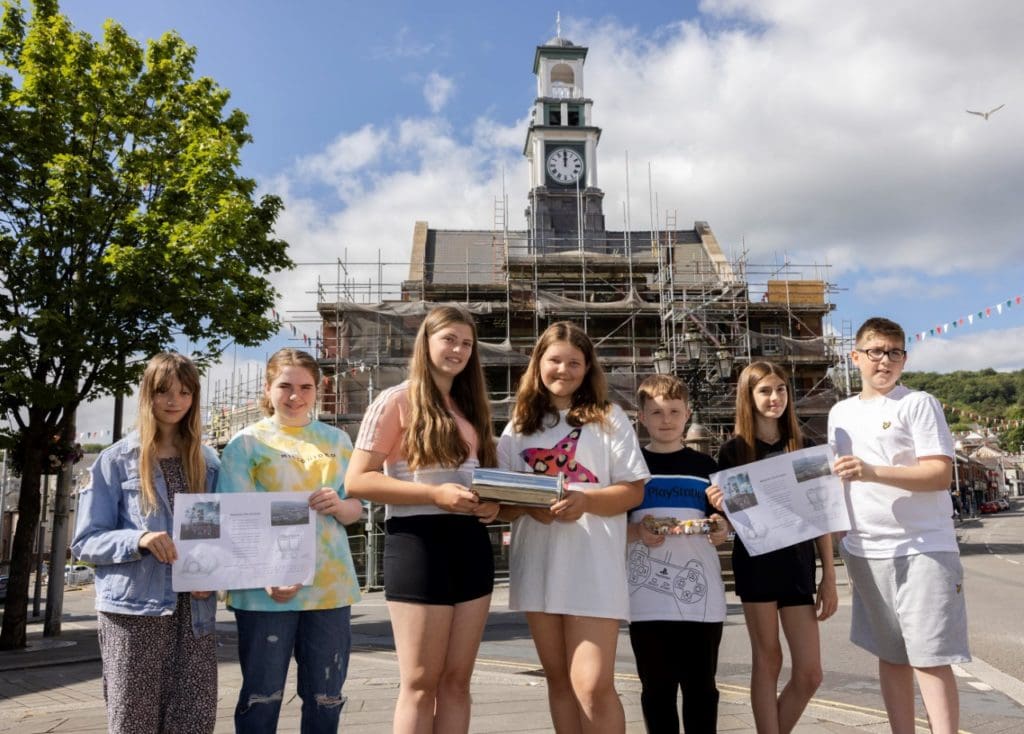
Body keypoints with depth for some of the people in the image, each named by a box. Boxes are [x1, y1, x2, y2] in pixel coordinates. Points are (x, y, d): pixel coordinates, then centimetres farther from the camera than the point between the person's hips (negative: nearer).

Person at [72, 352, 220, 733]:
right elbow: (86, 542, -1)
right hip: (134, 610, -2)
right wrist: (138, 539, -19)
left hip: (194, 611, 3)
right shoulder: (116, 460, 1)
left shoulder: (207, 462, 10)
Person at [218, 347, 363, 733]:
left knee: (326, 695, 9)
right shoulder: (246, 442, 1)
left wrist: (339, 507, -12)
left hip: (330, 584, 3)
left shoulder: (337, 440, 11)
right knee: (261, 695, 5)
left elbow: (357, 508, 12)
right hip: (266, 588, -3)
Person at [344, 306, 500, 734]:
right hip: (419, 542, -6)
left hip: (472, 543, 7)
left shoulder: (471, 407, 16)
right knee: (420, 683, 0)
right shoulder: (397, 400, -5)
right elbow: (357, 480, -11)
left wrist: (492, 503, -1)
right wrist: (436, 494, -20)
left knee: (457, 680, 11)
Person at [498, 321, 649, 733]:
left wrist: (585, 500, -19)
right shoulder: (521, 424, 11)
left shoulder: (608, 419, 1)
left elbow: (634, 491, -2)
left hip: (592, 566, -4)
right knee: (559, 681, 14)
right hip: (538, 566, 4)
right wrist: (529, 505, -12)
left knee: (593, 686, -9)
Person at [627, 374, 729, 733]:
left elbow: (721, 525, 13)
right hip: (648, 595, -1)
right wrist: (637, 533, -14)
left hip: (700, 593, 1)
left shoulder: (705, 466, 9)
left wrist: (721, 529, -9)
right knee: (657, 688, 7)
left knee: (701, 687, 7)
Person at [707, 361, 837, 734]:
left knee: (810, 673, 4)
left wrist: (829, 575, 4)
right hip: (755, 563, -3)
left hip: (798, 562, 3)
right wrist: (718, 506, -22)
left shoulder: (803, 447, 7)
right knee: (766, 661, 5)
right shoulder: (734, 450, -1)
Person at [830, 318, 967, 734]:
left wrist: (873, 472, -23)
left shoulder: (918, 404, -4)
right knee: (891, 656, 13)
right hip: (865, 552, 6)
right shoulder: (840, 413, 13)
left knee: (930, 658, -4)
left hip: (923, 549, -5)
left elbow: (941, 474, -13)